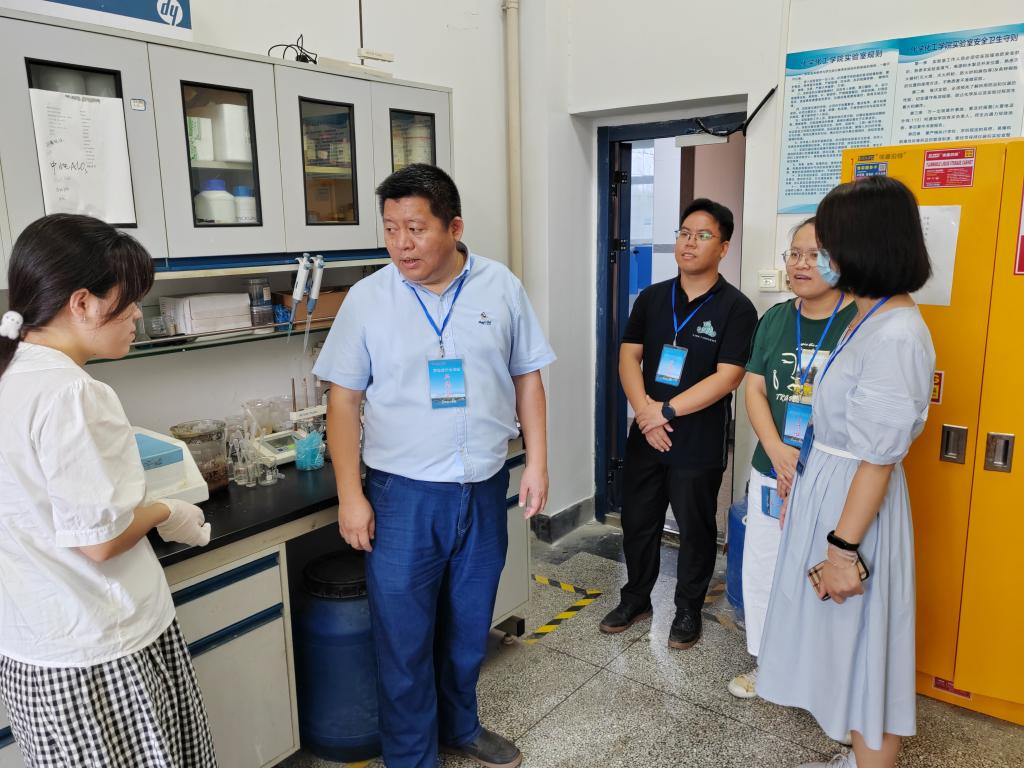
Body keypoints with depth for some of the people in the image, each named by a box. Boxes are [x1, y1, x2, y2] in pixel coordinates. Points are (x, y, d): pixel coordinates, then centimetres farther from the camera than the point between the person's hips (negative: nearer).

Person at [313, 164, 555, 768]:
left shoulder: (502, 287, -2)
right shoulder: (367, 298, -6)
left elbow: (527, 378, 5)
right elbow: (344, 400, -3)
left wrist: (537, 463, 0)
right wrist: (351, 496, -6)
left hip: (484, 490, 2)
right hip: (402, 495, -2)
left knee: (469, 626, 19)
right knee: (404, 637, 8)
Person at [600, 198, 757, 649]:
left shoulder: (735, 308, -8)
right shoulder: (651, 298, 6)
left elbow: (727, 376, -16)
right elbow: (629, 357, 2)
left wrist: (666, 411, -18)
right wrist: (644, 410, -14)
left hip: (699, 445, -4)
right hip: (646, 438, 4)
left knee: (695, 531, 11)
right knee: (638, 523, 15)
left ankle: (689, 610, 31)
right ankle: (636, 599, 35)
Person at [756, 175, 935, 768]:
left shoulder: (896, 335, -23)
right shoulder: (871, 321, 6)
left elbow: (878, 458, -23)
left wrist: (843, 547, -20)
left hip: (856, 504, -10)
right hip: (827, 488, 10)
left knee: (862, 637, 6)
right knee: (842, 632, 21)